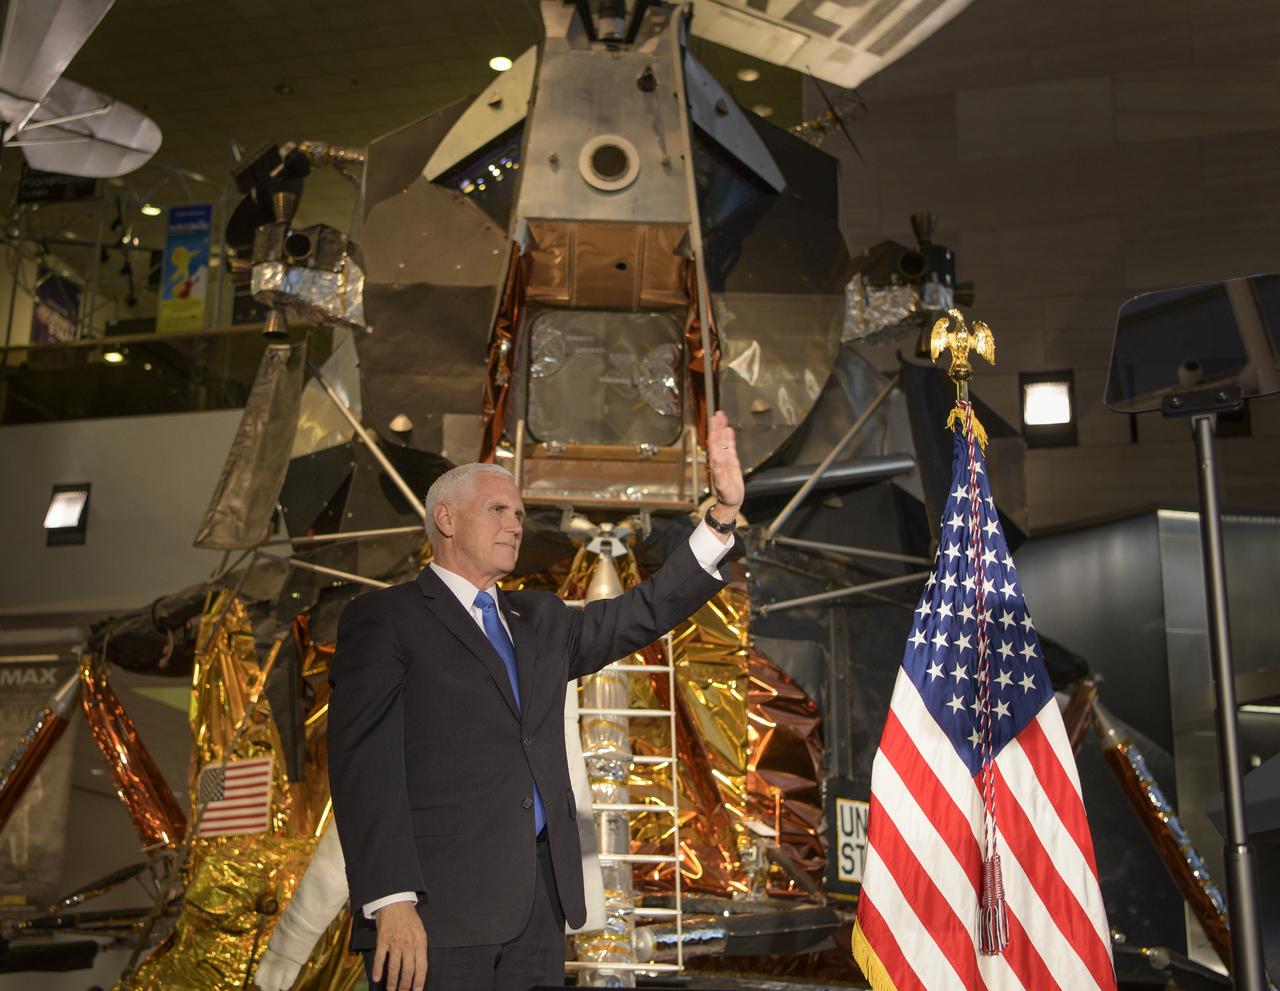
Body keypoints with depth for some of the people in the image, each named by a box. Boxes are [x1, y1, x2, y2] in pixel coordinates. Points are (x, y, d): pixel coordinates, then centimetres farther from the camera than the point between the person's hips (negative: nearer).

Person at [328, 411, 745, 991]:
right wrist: (391, 902, -19)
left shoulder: (540, 622, 20)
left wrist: (724, 512, 4)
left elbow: (647, 612, 14)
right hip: (439, 907, -6)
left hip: (539, 901, 6)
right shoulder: (384, 619, -1)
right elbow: (364, 765, -9)